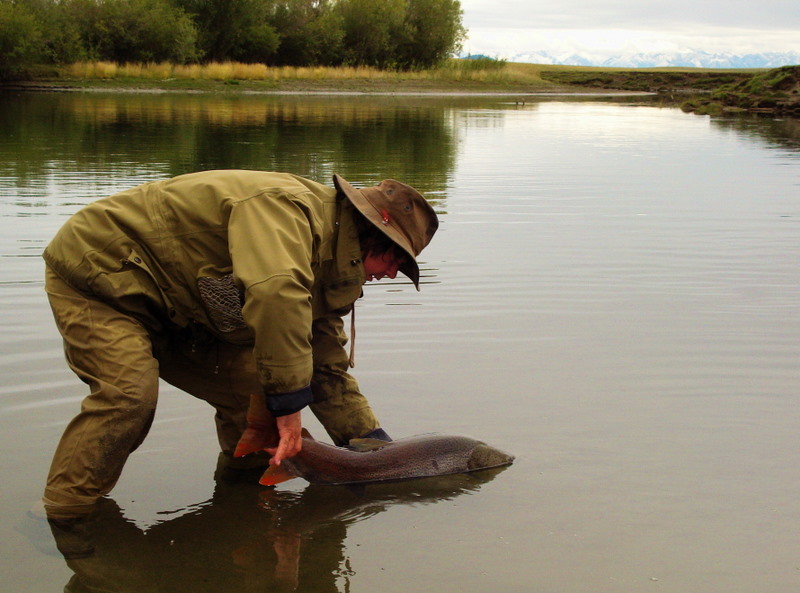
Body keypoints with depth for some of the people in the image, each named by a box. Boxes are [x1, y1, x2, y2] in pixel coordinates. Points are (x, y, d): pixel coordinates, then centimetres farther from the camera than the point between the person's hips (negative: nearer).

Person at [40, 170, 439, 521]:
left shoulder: (329, 272, 5)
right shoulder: (287, 205, -29)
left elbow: (328, 369, 11)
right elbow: (276, 294, -48)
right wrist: (290, 403, -41)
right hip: (96, 273, -9)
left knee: (253, 386, 0)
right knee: (129, 392, -31)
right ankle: (61, 520, -19)